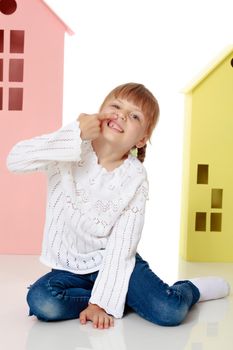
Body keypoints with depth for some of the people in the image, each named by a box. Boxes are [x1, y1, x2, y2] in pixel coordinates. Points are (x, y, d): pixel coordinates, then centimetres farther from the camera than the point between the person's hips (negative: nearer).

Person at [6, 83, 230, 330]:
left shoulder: (135, 178, -11)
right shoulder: (70, 150, -11)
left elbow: (121, 246, -13)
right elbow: (15, 161, -27)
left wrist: (102, 302, -20)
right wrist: (75, 134, -32)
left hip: (114, 262, -1)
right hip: (69, 267, 2)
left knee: (170, 312, -22)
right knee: (41, 302, -29)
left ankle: (191, 288, 15)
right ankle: (131, 298, -8)